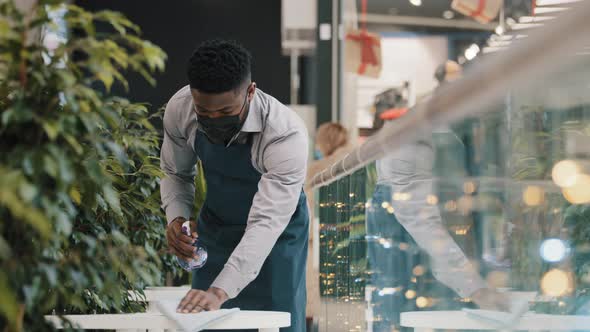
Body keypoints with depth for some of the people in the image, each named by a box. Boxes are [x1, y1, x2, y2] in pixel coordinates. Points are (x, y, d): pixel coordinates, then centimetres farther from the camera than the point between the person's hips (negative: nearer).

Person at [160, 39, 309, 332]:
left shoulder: (285, 134, -35)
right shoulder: (180, 109, -22)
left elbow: (266, 223, -40)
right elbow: (175, 172, -2)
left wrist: (220, 291, -50)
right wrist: (176, 218, -23)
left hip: (275, 234, -3)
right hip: (215, 226, 4)